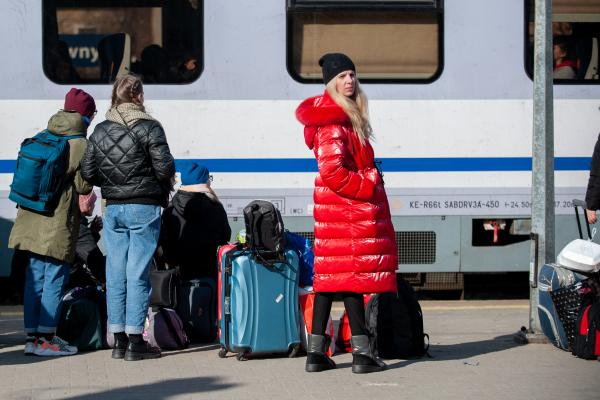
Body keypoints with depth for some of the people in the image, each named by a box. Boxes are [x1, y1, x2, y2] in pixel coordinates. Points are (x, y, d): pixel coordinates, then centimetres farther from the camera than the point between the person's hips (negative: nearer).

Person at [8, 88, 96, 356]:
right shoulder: (81, 146, -9)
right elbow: (83, 186, -10)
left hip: (32, 222, 7)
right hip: (59, 224, -7)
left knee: (34, 278, 10)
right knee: (55, 279, -1)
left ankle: (32, 337, 13)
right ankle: (46, 338, -1)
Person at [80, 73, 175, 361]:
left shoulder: (100, 131, 6)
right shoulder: (149, 128, -8)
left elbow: (88, 172, 5)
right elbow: (165, 167, -13)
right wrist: (164, 183, 8)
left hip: (113, 208, 5)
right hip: (144, 208, -4)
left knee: (115, 273, 9)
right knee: (138, 273, -3)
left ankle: (119, 341, 12)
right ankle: (135, 342, -3)